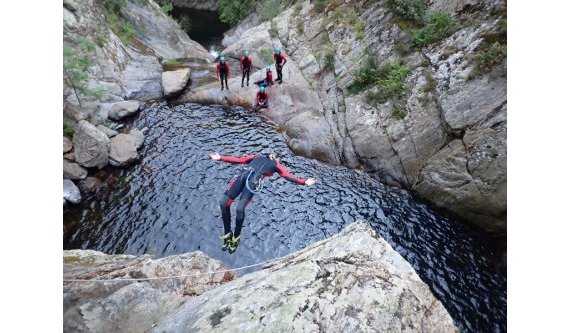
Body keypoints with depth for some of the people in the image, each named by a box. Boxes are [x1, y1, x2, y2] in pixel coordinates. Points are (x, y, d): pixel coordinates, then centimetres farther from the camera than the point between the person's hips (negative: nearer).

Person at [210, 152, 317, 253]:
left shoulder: (276, 165, 29)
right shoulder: (257, 157, 37)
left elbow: (288, 176, 18)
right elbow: (238, 160, 37)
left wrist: (304, 182, 6)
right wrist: (220, 158, 38)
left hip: (254, 181, -3)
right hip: (242, 175, 3)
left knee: (240, 209, -19)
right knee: (223, 202, -10)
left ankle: (236, 237, 7)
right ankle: (227, 233, 11)